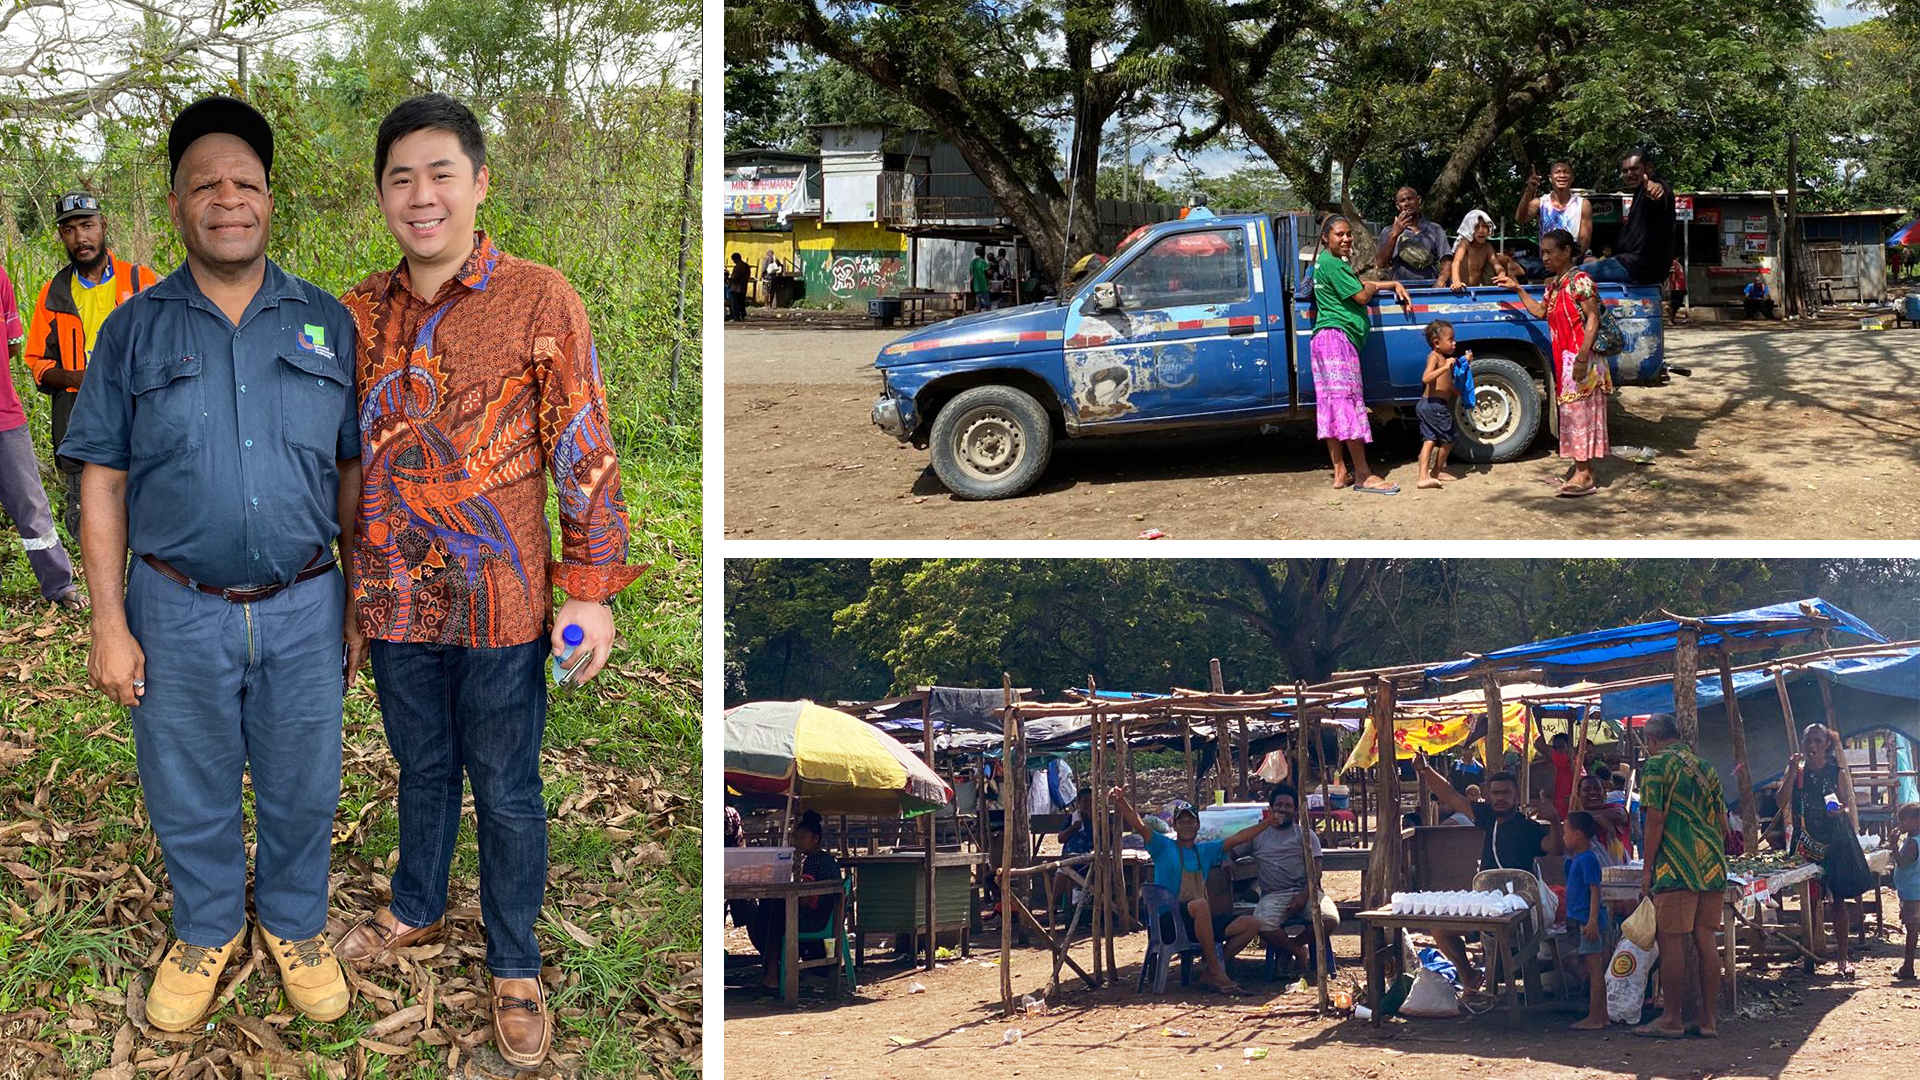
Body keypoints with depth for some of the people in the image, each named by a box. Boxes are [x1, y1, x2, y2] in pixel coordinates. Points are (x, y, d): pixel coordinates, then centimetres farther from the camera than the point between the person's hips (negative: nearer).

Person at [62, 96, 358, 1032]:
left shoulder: (326, 324, 2)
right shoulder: (134, 331, 0)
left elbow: (354, 473, 6)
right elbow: (103, 484, 0)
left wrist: (363, 603, 4)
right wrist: (110, 626, -5)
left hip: (303, 610, 1)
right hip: (179, 612, 0)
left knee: (302, 789, 14)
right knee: (189, 794, 14)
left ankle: (295, 925, 37)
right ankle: (207, 929, 36)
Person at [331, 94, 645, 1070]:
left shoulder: (539, 302, -10)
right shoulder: (361, 313, 3)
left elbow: (585, 454, -8)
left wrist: (592, 589, -10)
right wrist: (348, 601, 14)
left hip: (501, 607, -3)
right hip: (394, 600, 4)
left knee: (506, 792, 9)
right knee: (421, 769, 22)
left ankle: (514, 966, 26)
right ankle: (416, 910, 44)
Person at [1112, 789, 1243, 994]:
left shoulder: (1206, 851, 20)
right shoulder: (1163, 846, 6)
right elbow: (1140, 826, -9)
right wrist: (1122, 803, -25)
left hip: (1198, 921, 5)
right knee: (1200, 905, -38)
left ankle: (1211, 970, -6)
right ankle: (1216, 971, -33)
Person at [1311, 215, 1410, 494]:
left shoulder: (1326, 262, 20)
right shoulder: (1331, 264, -11)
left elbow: (1359, 285, 25)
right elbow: (1362, 296, -12)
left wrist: (1393, 284, 16)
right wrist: (1374, 287, 9)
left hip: (1325, 338, 11)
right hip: (1337, 336, -11)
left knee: (1331, 406, 8)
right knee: (1349, 401, -11)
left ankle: (1340, 472, 9)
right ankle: (1363, 475, -13)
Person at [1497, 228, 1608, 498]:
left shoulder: (1580, 281, -12)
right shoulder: (1553, 285, 15)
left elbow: (1593, 320, -17)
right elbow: (1539, 312, 27)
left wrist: (1582, 357, -24)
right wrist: (1518, 289, 21)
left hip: (1581, 358, -9)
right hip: (1564, 359, 9)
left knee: (1581, 412, -9)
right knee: (1571, 413, 10)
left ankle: (1584, 475, -10)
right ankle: (1581, 470, 15)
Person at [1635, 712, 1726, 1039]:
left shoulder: (1656, 765, -3)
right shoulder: (1704, 767, 18)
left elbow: (1655, 819, -10)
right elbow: (1722, 819, 18)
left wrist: (1647, 869, -6)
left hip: (1676, 867, -7)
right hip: (1712, 864, 7)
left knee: (1672, 942, -2)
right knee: (1705, 941, 8)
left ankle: (1672, 1019, 0)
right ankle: (1708, 1019, 10)